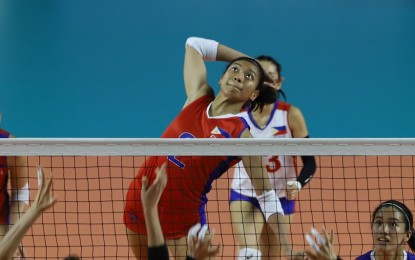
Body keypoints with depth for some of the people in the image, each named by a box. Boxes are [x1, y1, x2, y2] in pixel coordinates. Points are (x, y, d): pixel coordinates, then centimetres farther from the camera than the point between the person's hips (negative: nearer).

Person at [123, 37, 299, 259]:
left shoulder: (242, 135, -13)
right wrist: (245, 60, 14)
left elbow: (267, 196, -9)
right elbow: (194, 44, 14)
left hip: (183, 213, -5)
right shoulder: (199, 97, 0)